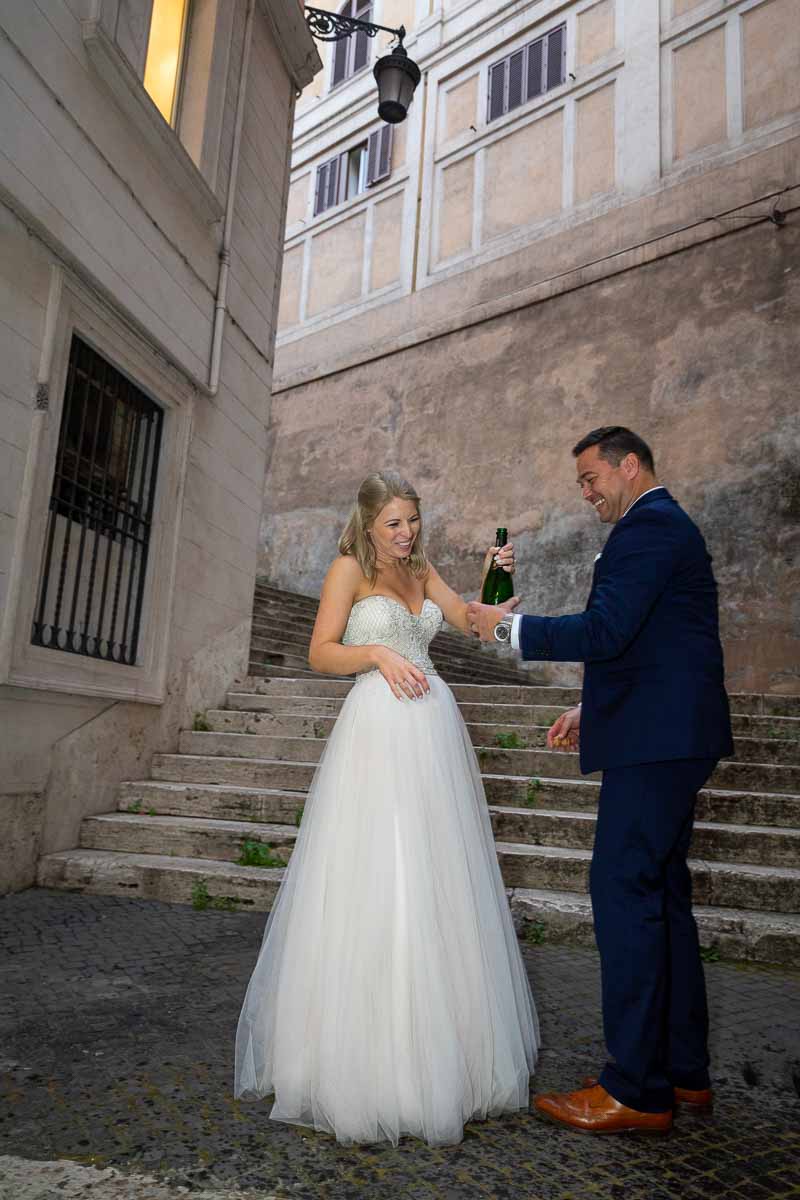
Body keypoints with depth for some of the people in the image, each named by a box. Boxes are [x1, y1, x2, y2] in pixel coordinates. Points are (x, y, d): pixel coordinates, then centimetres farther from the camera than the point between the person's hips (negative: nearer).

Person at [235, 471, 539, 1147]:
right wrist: (377, 653, -19)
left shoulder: (423, 570, 17)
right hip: (378, 729, -6)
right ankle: (363, 1052, 9)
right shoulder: (350, 569, 1)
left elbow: (470, 621, 11)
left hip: (434, 728, 6)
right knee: (372, 880, -4)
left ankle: (434, 1046, 24)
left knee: (435, 881, 9)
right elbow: (320, 653, -5)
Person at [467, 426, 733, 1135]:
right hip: (675, 737, 11)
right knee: (663, 893, 14)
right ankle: (683, 1070, 25)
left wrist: (510, 627, -10)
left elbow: (605, 631, -21)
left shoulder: (647, 527, -11)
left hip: (655, 739, -11)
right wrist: (591, 710, 21)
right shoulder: (668, 525, 22)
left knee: (624, 893, -7)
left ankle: (637, 1090, 3)